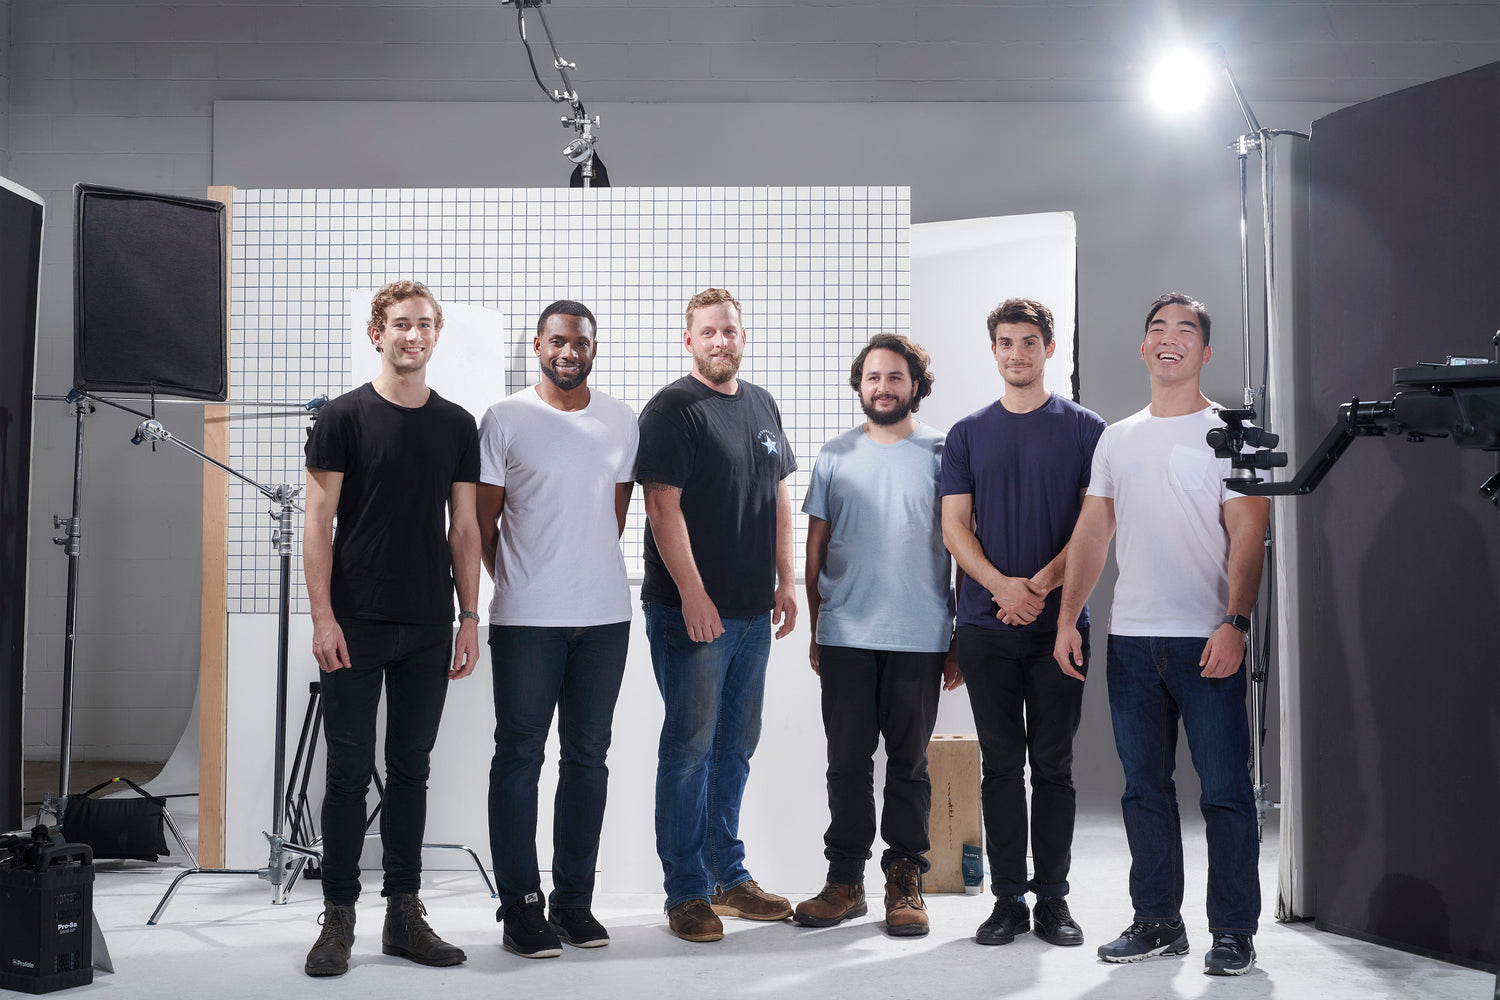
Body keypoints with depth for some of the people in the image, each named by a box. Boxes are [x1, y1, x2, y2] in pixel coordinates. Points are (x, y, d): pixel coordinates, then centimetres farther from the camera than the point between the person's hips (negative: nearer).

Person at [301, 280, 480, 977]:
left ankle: (404, 914, 17)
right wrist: (322, 618, -11)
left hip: (429, 630, 3)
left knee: (411, 770, 9)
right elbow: (319, 522, -4)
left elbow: (464, 528, 12)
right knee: (350, 772, 1)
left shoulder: (457, 425, 10)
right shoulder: (344, 417, -1)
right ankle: (338, 918, 9)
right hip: (357, 626, -3)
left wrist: (469, 618, 6)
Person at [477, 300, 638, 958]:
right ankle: (521, 906, 8)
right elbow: (484, 521, 3)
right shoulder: (505, 420, -1)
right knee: (519, 757, 0)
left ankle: (574, 901, 18)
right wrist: (518, 586, 8)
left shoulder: (621, 421, 9)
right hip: (526, 620, -3)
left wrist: (589, 577, 12)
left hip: (606, 614, 4)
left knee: (588, 756, 9)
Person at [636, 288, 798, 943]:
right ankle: (687, 892, 6)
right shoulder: (672, 410, -8)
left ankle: (728, 875, 25)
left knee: (734, 747, 14)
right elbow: (664, 506, -14)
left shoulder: (761, 406, 15)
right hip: (691, 610, -7)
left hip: (753, 611, 7)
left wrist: (785, 581, 12)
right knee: (690, 748, -2)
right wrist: (692, 594, -18)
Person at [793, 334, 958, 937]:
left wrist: (962, 632, 1)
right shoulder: (835, 456, 10)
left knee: (909, 762, 5)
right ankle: (845, 881, 15)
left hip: (919, 637, -2)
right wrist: (816, 630, 11)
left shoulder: (940, 454, 3)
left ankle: (905, 882, 14)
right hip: (845, 636, 2)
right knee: (847, 762, 5)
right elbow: (815, 547, 13)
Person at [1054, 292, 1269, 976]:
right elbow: (1092, 534, 15)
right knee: (1144, 788, 10)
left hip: (1207, 640, -5)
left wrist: (1235, 623, -17)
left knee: (1224, 790, -3)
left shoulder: (1228, 431, 1)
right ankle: (1157, 921, 20)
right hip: (1131, 638, 5)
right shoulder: (1116, 439, 15)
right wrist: (1067, 618, 7)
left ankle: (1233, 929, 7)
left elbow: (1247, 535, -6)